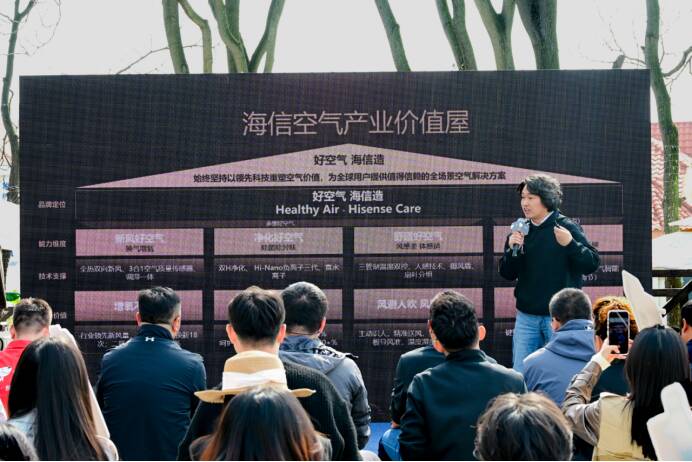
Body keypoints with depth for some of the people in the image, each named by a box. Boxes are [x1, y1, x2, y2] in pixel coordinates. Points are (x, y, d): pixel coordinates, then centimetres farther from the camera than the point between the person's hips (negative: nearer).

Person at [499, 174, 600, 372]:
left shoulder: (567, 228, -6)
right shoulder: (520, 231, 7)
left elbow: (592, 263, -10)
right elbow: (508, 274, 9)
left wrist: (570, 244, -25)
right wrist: (512, 249, -9)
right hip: (526, 317, 4)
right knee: (520, 374, 5)